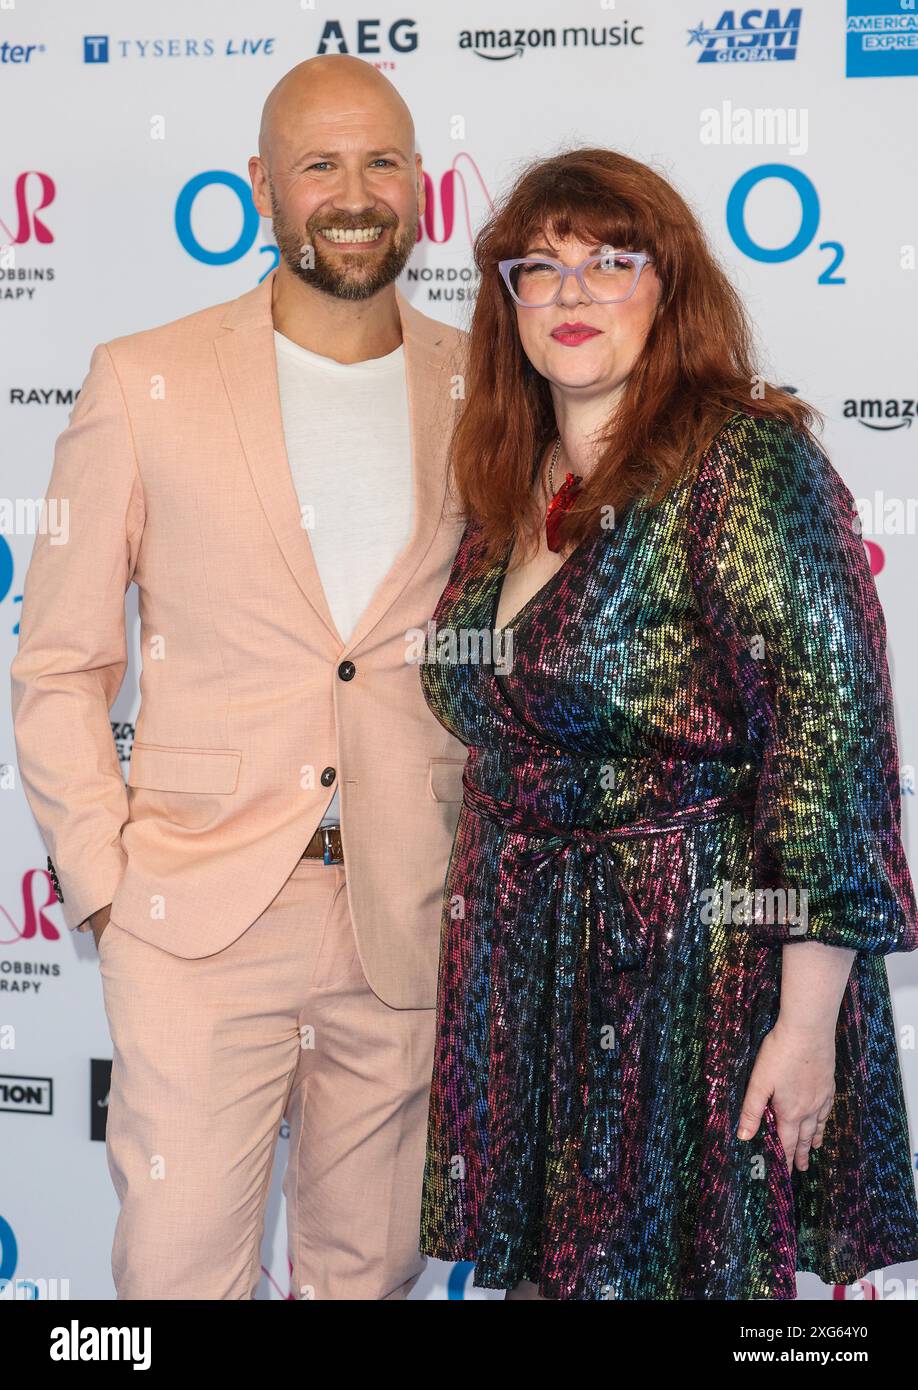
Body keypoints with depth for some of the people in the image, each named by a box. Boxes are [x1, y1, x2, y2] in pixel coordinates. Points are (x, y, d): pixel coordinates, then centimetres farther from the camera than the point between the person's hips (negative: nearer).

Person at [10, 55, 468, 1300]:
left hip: (409, 917, 2)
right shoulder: (143, 382, 0)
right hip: (200, 913, -2)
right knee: (178, 1263, -1)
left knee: (369, 1265, 13)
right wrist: (101, 877, -4)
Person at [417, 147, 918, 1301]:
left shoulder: (744, 461, -14)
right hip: (522, 977, 7)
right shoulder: (506, 490, 9)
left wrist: (808, 1021, -20)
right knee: (540, 1265, 14)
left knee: (688, 1262, 6)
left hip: (700, 973, -7)